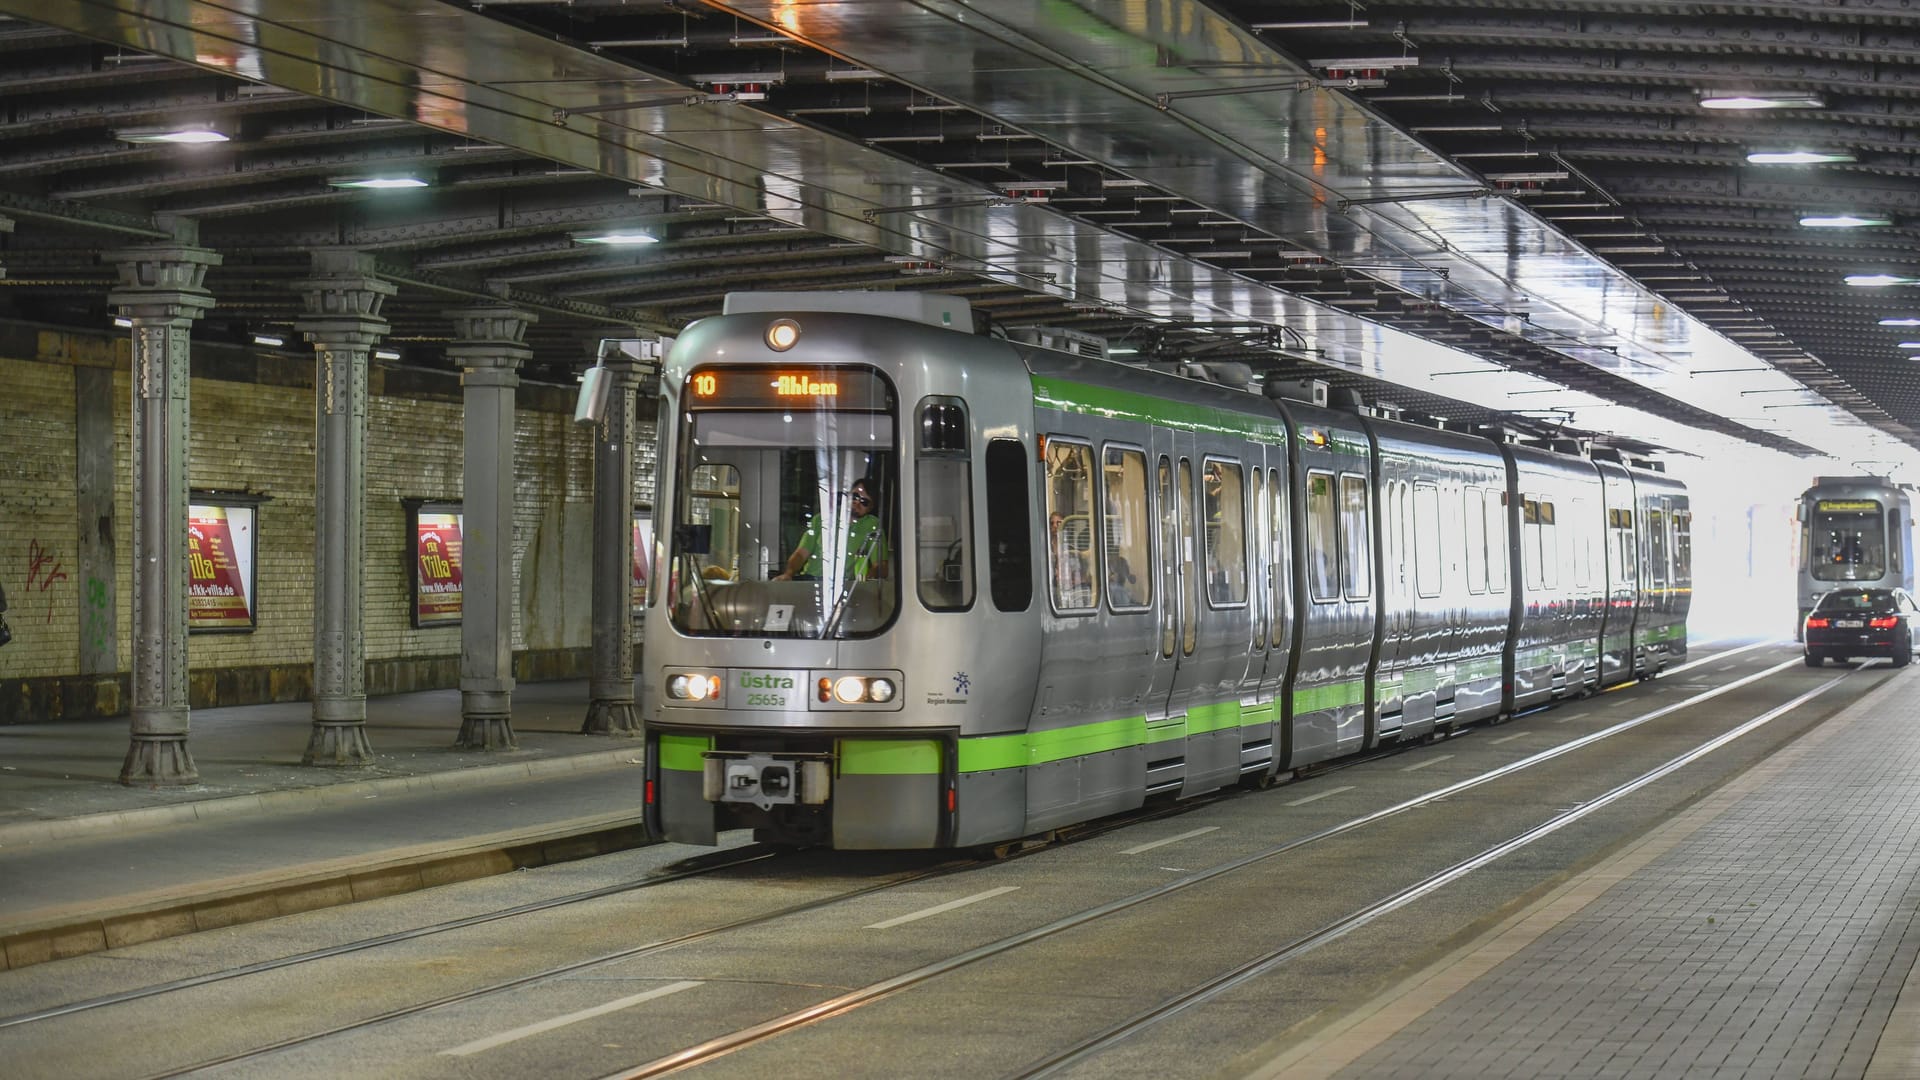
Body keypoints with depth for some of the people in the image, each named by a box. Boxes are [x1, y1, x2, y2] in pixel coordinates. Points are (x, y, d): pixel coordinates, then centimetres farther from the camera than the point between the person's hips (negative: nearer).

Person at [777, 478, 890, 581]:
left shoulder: (873, 526, 8)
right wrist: (788, 574, -10)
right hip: (810, 581, 2)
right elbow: (801, 554, 11)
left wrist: (867, 576, -21)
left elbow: (881, 568, 3)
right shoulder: (821, 520, 17)